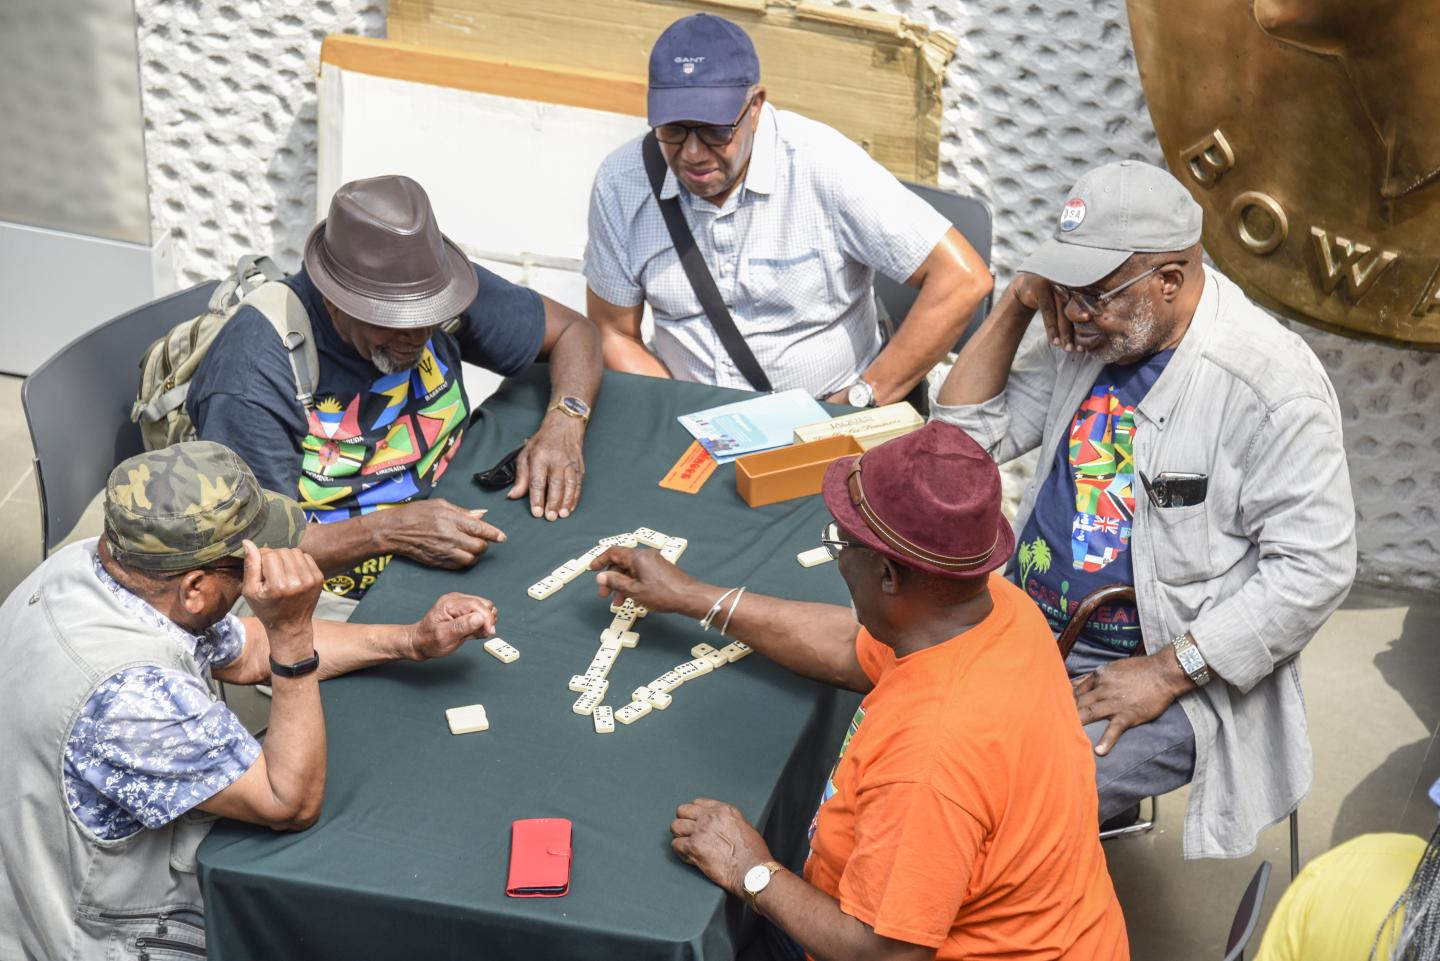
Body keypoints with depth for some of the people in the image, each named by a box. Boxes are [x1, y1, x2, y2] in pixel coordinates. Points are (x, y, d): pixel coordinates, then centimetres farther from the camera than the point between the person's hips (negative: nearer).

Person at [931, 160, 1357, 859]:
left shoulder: (1270, 382, -16)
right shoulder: (1089, 335, 7)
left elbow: (1313, 568, -17)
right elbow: (964, 435, 11)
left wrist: (1166, 673, -20)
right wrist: (1018, 304, -2)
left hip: (1169, 671, -7)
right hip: (1029, 634, 7)